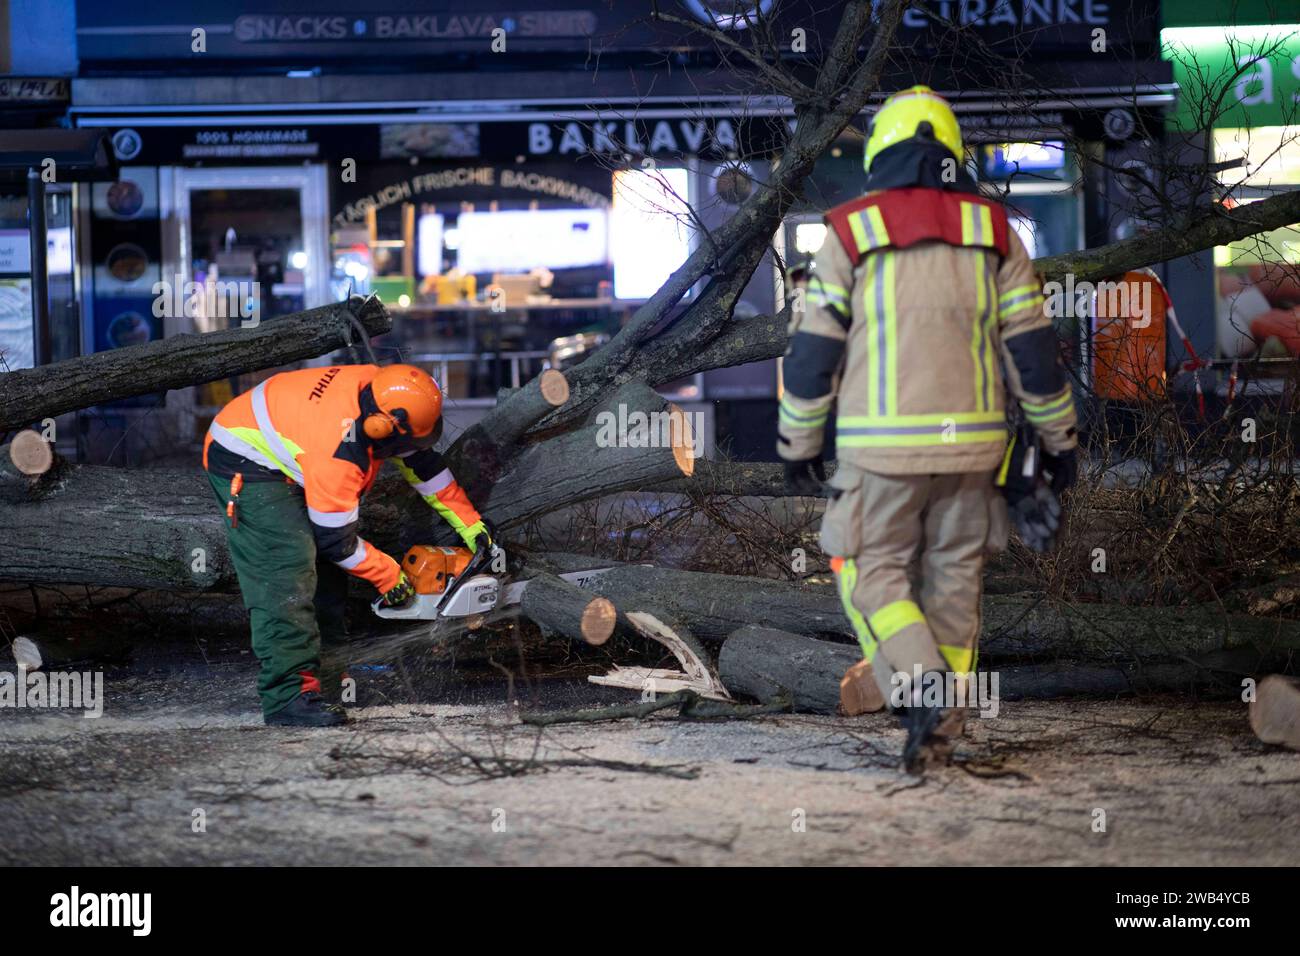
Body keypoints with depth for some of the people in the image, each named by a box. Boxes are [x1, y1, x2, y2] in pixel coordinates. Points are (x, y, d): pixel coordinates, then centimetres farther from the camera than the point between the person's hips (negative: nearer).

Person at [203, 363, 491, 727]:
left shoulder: (374, 386, -11)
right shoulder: (338, 455, -34)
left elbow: (421, 459, 4)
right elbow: (335, 540, -21)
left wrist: (468, 522, 7)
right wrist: (388, 575, -7)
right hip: (246, 467, -10)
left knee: (327, 572, 10)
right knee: (287, 574, -20)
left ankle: (325, 670, 15)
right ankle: (287, 696, -24)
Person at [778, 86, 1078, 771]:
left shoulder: (851, 234, -3)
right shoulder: (990, 233, 5)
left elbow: (812, 350, -2)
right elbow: (1032, 347, 6)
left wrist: (798, 446, 8)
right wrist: (1059, 439, 14)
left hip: (881, 446, -3)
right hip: (970, 442, 3)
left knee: (872, 574, 7)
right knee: (953, 575, 12)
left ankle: (920, 693, -14)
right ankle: (944, 728, 14)